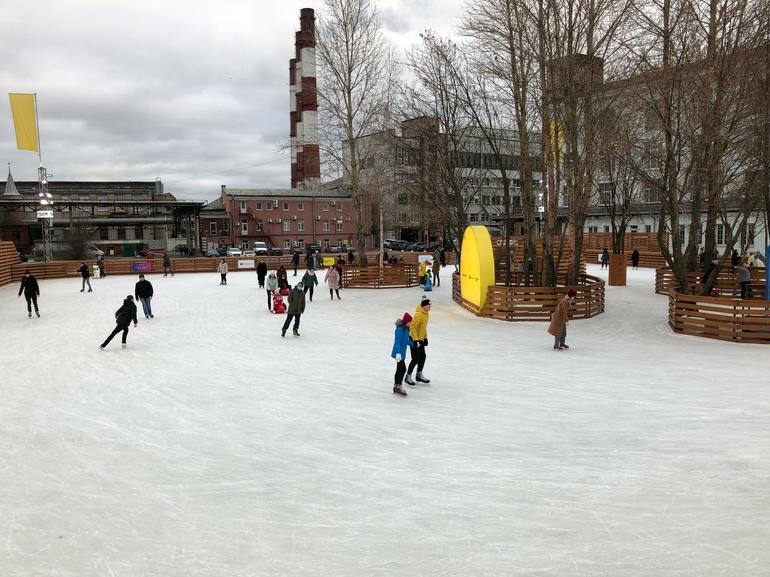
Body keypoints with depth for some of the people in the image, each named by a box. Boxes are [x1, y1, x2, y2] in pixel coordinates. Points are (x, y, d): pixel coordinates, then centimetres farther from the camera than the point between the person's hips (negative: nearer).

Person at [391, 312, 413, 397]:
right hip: (399, 352, -10)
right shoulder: (400, 329, -20)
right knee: (403, 369, -11)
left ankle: (396, 387, 25)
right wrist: (398, 353, -29)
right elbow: (397, 342, -24)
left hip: (402, 352, 10)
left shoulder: (406, 329, 8)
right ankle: (398, 387, -7)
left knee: (399, 369, 16)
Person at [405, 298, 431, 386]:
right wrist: (416, 340, -30)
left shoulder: (426, 314, 7)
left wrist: (425, 338, 21)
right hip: (414, 339, -9)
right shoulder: (419, 315, -24)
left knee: (423, 357, 15)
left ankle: (419, 375, 31)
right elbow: (412, 327, -27)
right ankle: (408, 377, 8)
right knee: (415, 359, -5)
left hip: (420, 339, 9)